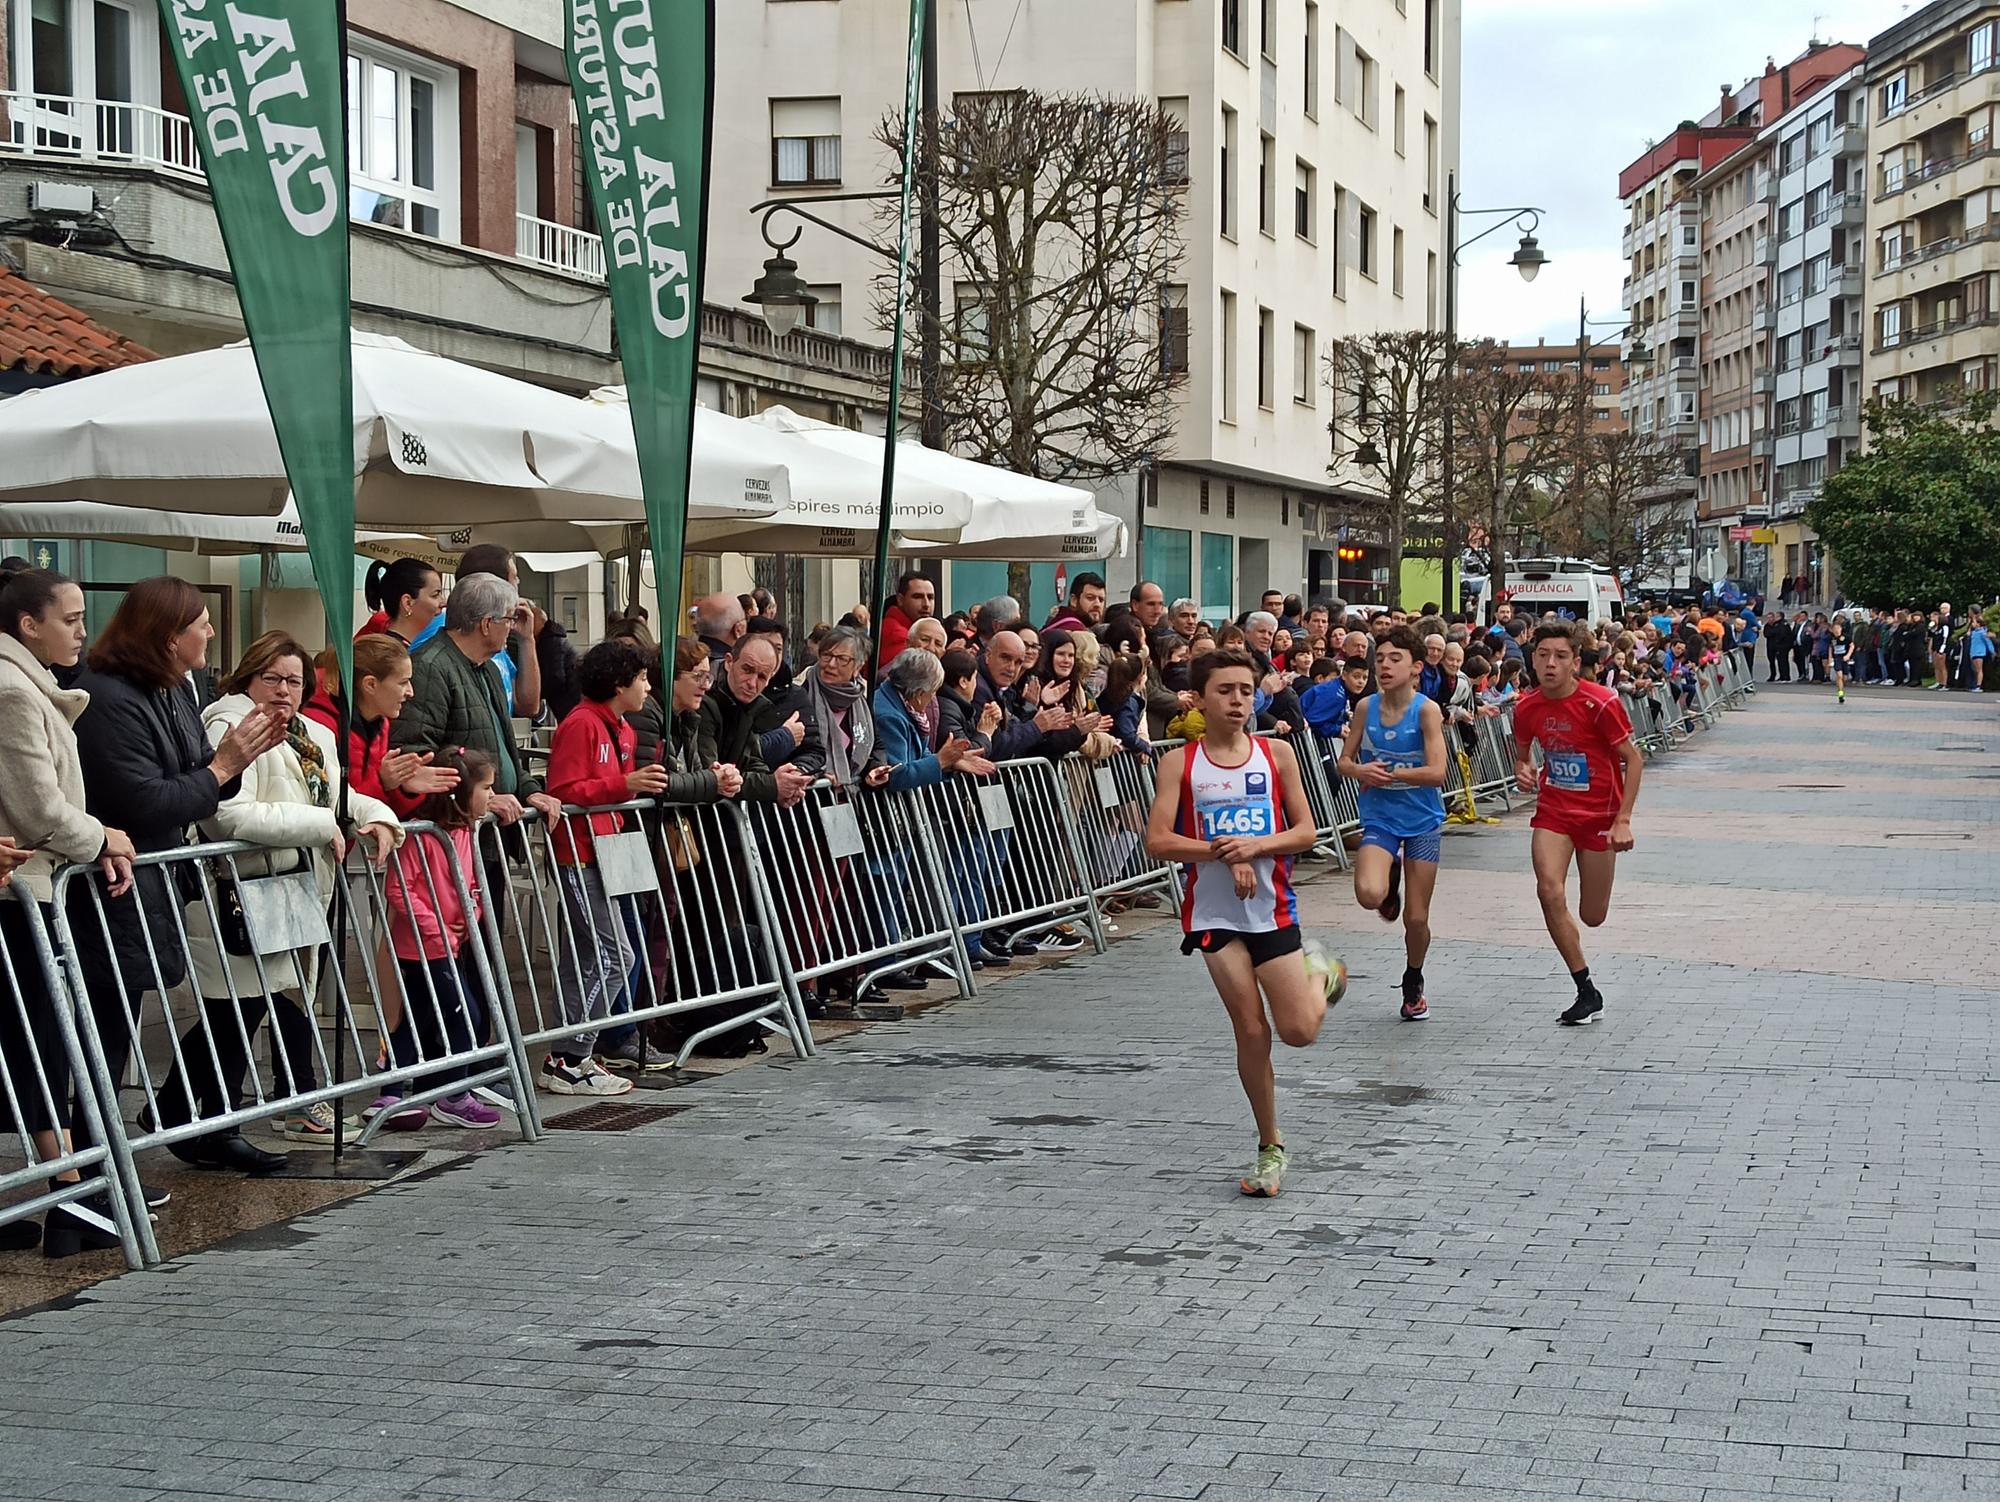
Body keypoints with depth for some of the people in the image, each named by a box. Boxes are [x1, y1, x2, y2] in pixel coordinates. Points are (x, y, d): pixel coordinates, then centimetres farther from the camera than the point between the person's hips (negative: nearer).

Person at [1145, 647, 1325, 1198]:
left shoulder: (1276, 754, 0)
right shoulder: (1180, 763, -2)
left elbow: (1305, 831, 1)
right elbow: (1158, 841, -8)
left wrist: (1255, 846, -17)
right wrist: (1224, 853, -18)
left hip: (1272, 908, 1)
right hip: (1214, 912, -1)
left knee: (1299, 1031, -4)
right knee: (1251, 1032, -1)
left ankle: (1316, 984, 33)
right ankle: (1270, 1146, 15)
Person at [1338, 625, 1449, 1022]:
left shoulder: (1426, 710, -14)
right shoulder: (1366, 707, -3)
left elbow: (1437, 773, -20)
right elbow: (1345, 761, 6)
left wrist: (1387, 773, -19)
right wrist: (1360, 771, -16)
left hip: (1422, 821, -2)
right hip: (1379, 819, 2)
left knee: (1416, 918, 4)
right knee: (1369, 894, -26)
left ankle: (1413, 985, 33)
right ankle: (1391, 880, 12)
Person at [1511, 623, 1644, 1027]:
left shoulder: (1600, 703, -18)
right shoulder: (1527, 707, -4)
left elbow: (1633, 759, -11)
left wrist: (1623, 820, -16)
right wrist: (1522, 772, -9)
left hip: (1599, 813, -3)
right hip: (1553, 810, 3)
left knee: (1592, 917, 3)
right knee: (1549, 891, -20)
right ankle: (1587, 992, -9)